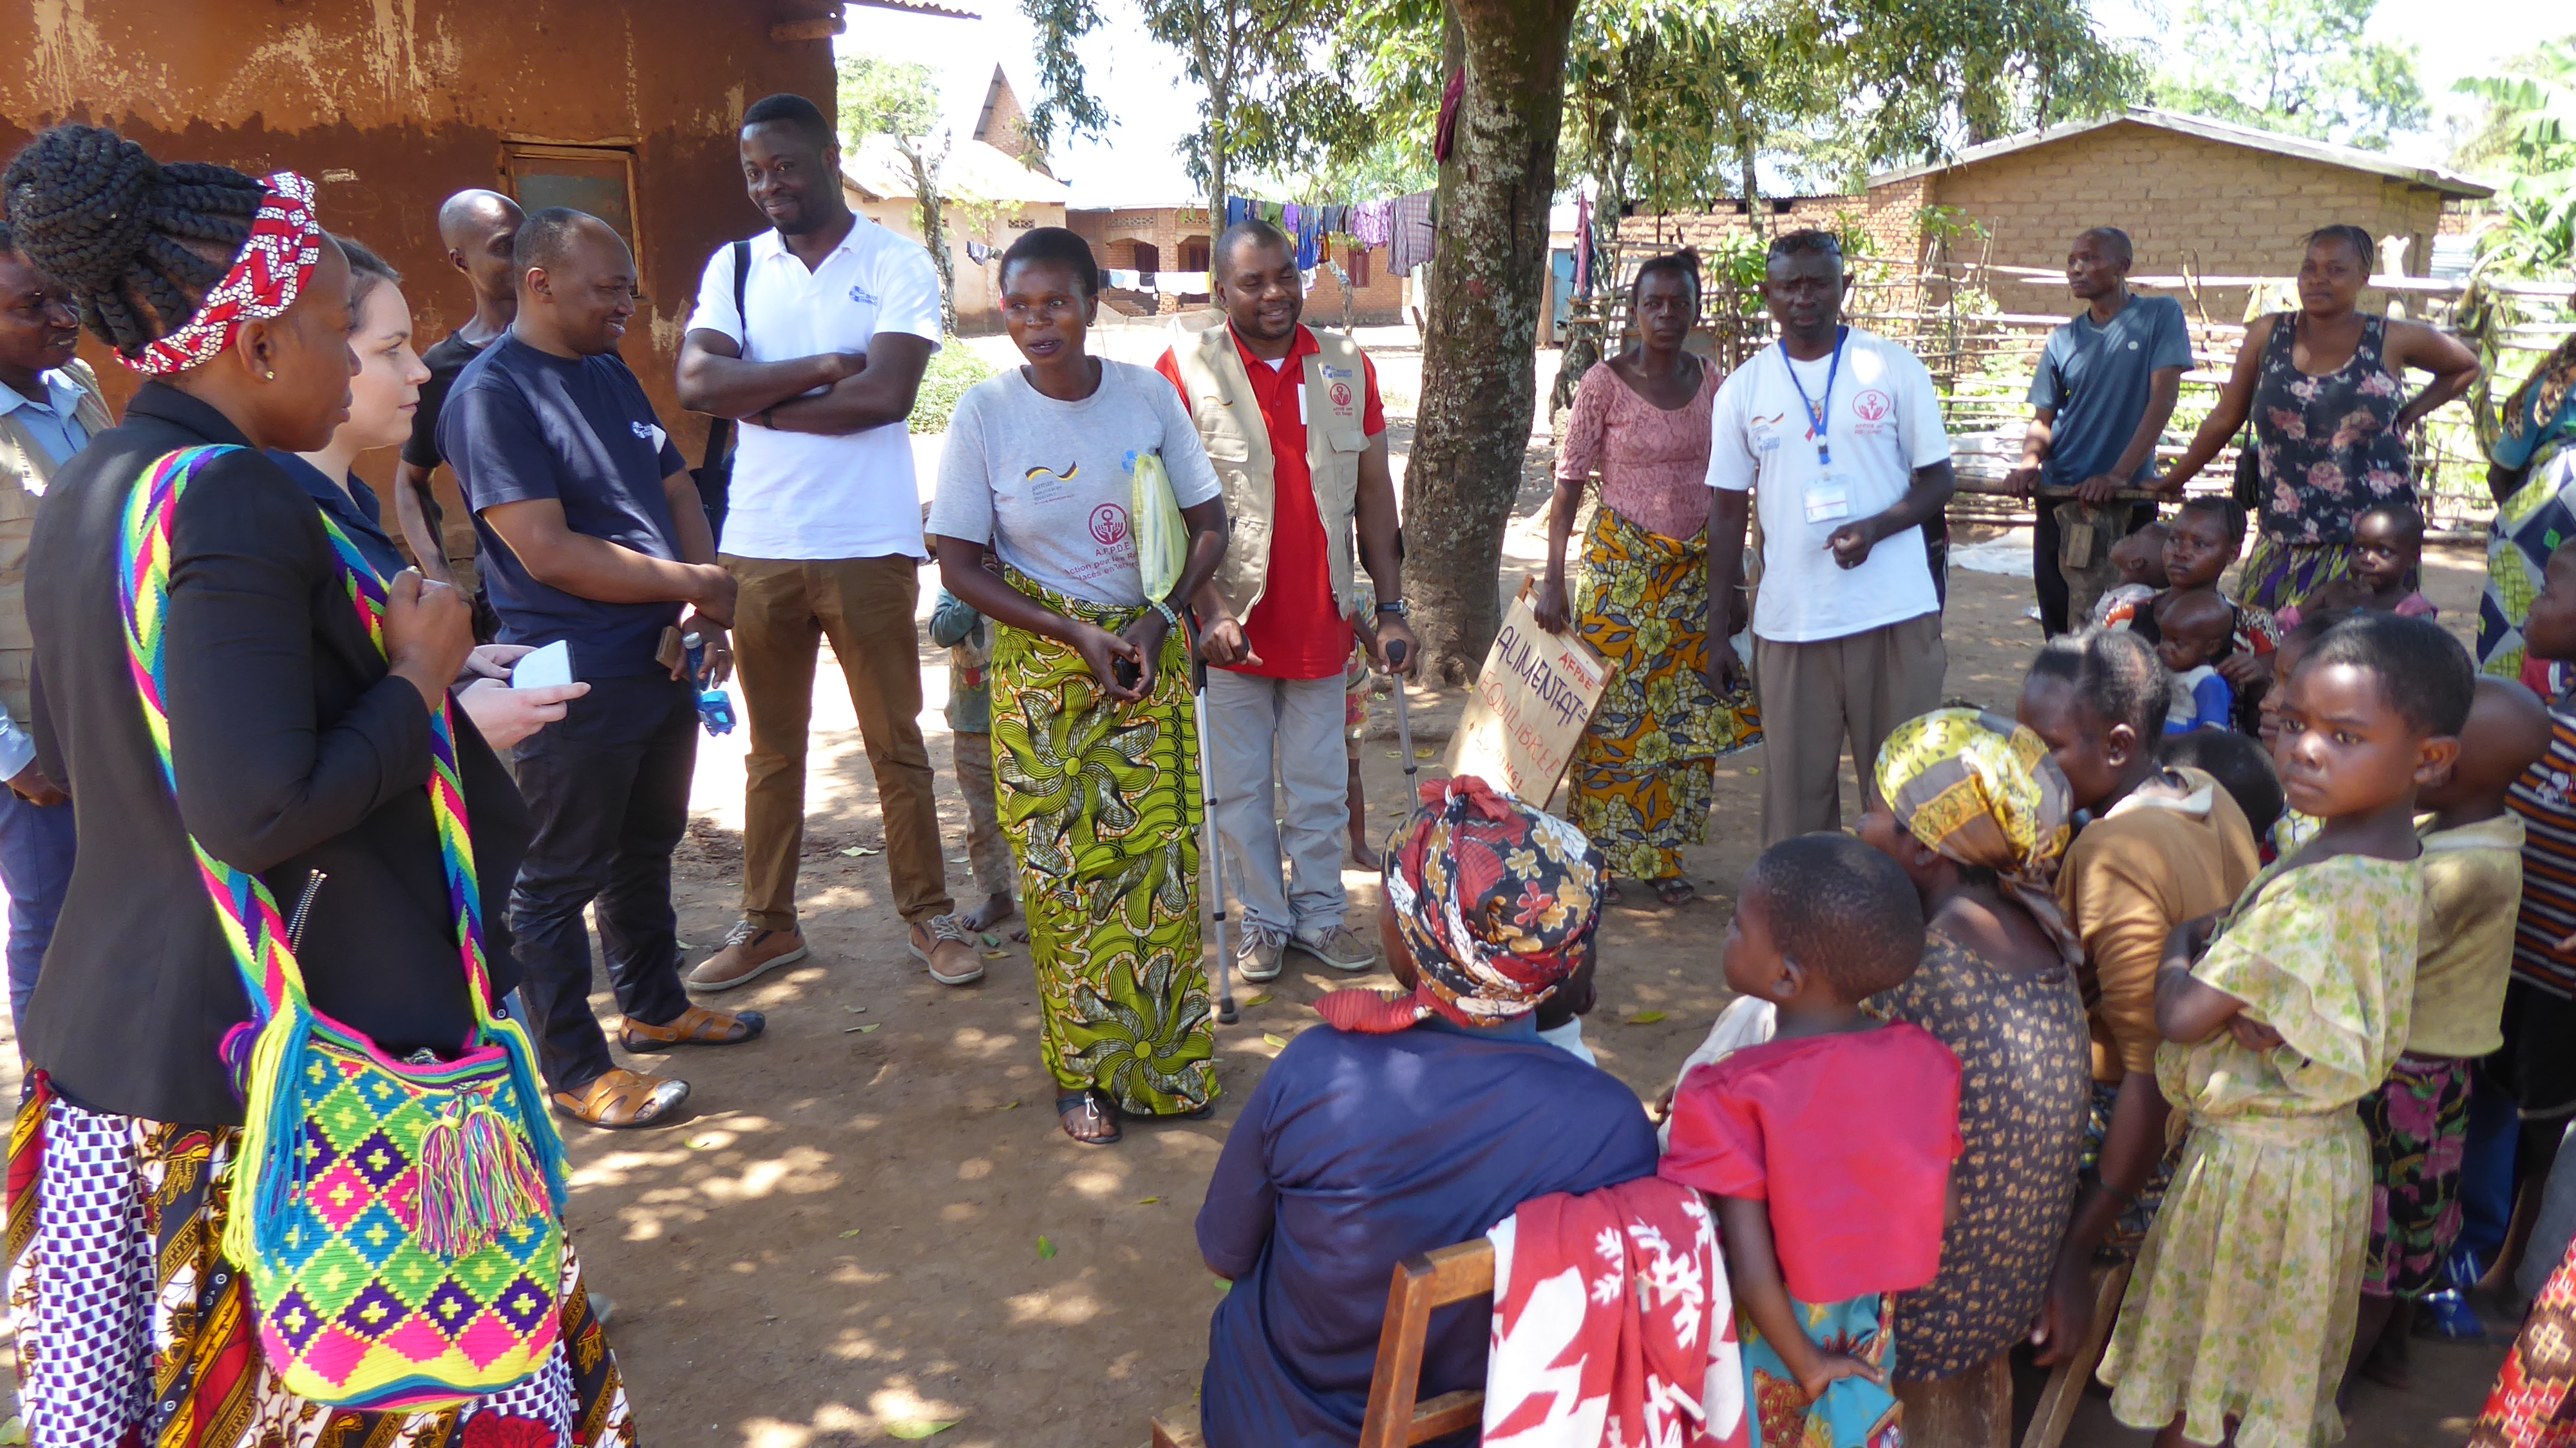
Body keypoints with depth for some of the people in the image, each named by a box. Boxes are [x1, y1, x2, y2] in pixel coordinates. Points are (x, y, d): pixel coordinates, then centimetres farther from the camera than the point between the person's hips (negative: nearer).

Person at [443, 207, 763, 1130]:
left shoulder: (611, 376, 11)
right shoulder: (491, 394, -16)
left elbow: (676, 488, 13)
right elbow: (548, 552, -23)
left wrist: (704, 608, -4)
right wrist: (693, 583, -15)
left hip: (663, 663, 9)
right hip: (573, 683, -9)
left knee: (646, 851, 22)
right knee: (560, 881, 5)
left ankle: (655, 1008, 39)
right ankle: (574, 1071, 16)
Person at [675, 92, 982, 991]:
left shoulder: (896, 265, -2)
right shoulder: (734, 267, 7)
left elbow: (886, 394, -17)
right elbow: (696, 383, -8)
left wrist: (758, 401, -8)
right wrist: (824, 366, -13)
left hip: (867, 545, -3)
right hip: (758, 545, 3)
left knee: (895, 740, 6)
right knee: (773, 745, 13)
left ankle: (929, 915, 19)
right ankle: (767, 924, 25)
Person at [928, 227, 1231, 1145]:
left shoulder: (1148, 396, -2)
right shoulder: (985, 412, -7)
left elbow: (1210, 522, 5)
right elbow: (958, 564, -5)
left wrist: (1160, 617, -11)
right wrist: (1078, 635, -13)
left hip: (1152, 657, 2)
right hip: (1043, 672, -1)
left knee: (1161, 857, 4)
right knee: (1065, 870, 2)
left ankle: (1164, 1058, 22)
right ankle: (1084, 1071, 19)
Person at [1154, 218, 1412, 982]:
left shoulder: (1346, 367, 4)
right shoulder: (1186, 366, -7)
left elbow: (1375, 491, 6)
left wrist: (1390, 609, 2)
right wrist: (1203, 611, -18)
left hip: (1321, 620, 3)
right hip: (1229, 622, -2)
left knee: (1321, 782, 12)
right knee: (1240, 784, 9)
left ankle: (1320, 912, 28)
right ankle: (1261, 918, 25)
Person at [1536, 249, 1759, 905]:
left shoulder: (1712, 384, 6)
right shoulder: (1605, 383, -6)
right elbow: (1568, 486, -7)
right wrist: (1553, 581, -13)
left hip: (1694, 573, 4)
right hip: (1620, 567, -4)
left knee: (1687, 721, 6)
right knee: (1613, 717, -1)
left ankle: (1663, 857, 18)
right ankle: (1604, 857, 13)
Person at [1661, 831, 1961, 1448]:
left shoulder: (1734, 1097, -26)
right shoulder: (1928, 1062, -12)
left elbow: (1752, 1271, -25)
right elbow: (1942, 1212, -2)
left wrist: (1807, 1366, -9)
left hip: (1767, 1333, -4)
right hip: (1866, 1334, 4)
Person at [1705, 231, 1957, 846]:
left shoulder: (1893, 368, 3)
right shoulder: (1742, 389, 7)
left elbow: (1939, 479, 5)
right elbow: (1728, 512, 10)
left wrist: (1875, 528, -16)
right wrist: (1716, 630, 7)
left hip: (1896, 613, -1)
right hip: (1789, 624, 1)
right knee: (1796, 785, 3)